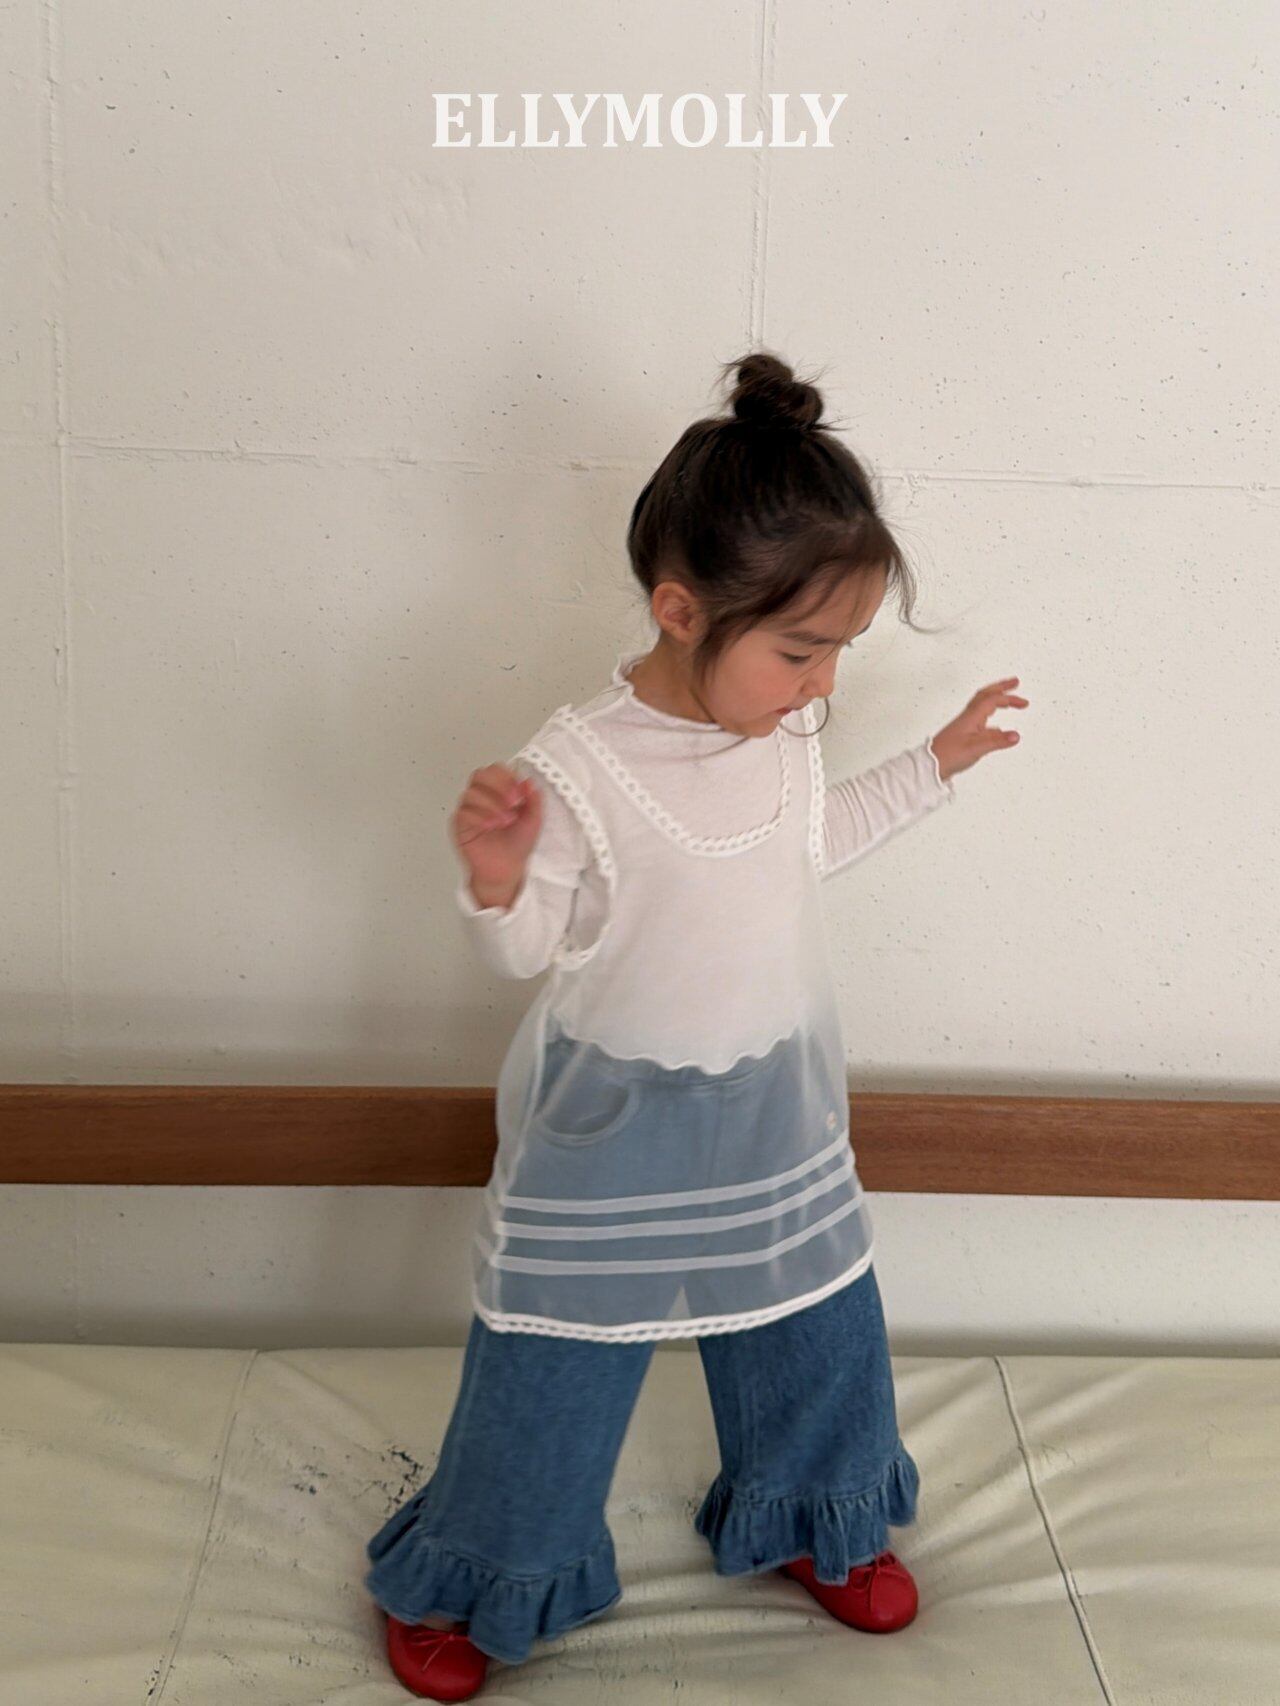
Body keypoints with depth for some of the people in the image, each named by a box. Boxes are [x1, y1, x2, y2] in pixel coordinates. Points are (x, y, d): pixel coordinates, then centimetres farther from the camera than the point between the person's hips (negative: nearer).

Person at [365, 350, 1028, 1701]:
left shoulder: (785, 731, -6)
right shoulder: (577, 769, -26)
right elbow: (528, 946, -18)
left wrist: (937, 762, 15)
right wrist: (494, 876, -40)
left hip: (777, 1112, 6)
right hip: (613, 1130, -6)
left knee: (818, 1331, 20)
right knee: (557, 1362, 8)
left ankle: (812, 1525, 49)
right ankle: (458, 1581, 33)